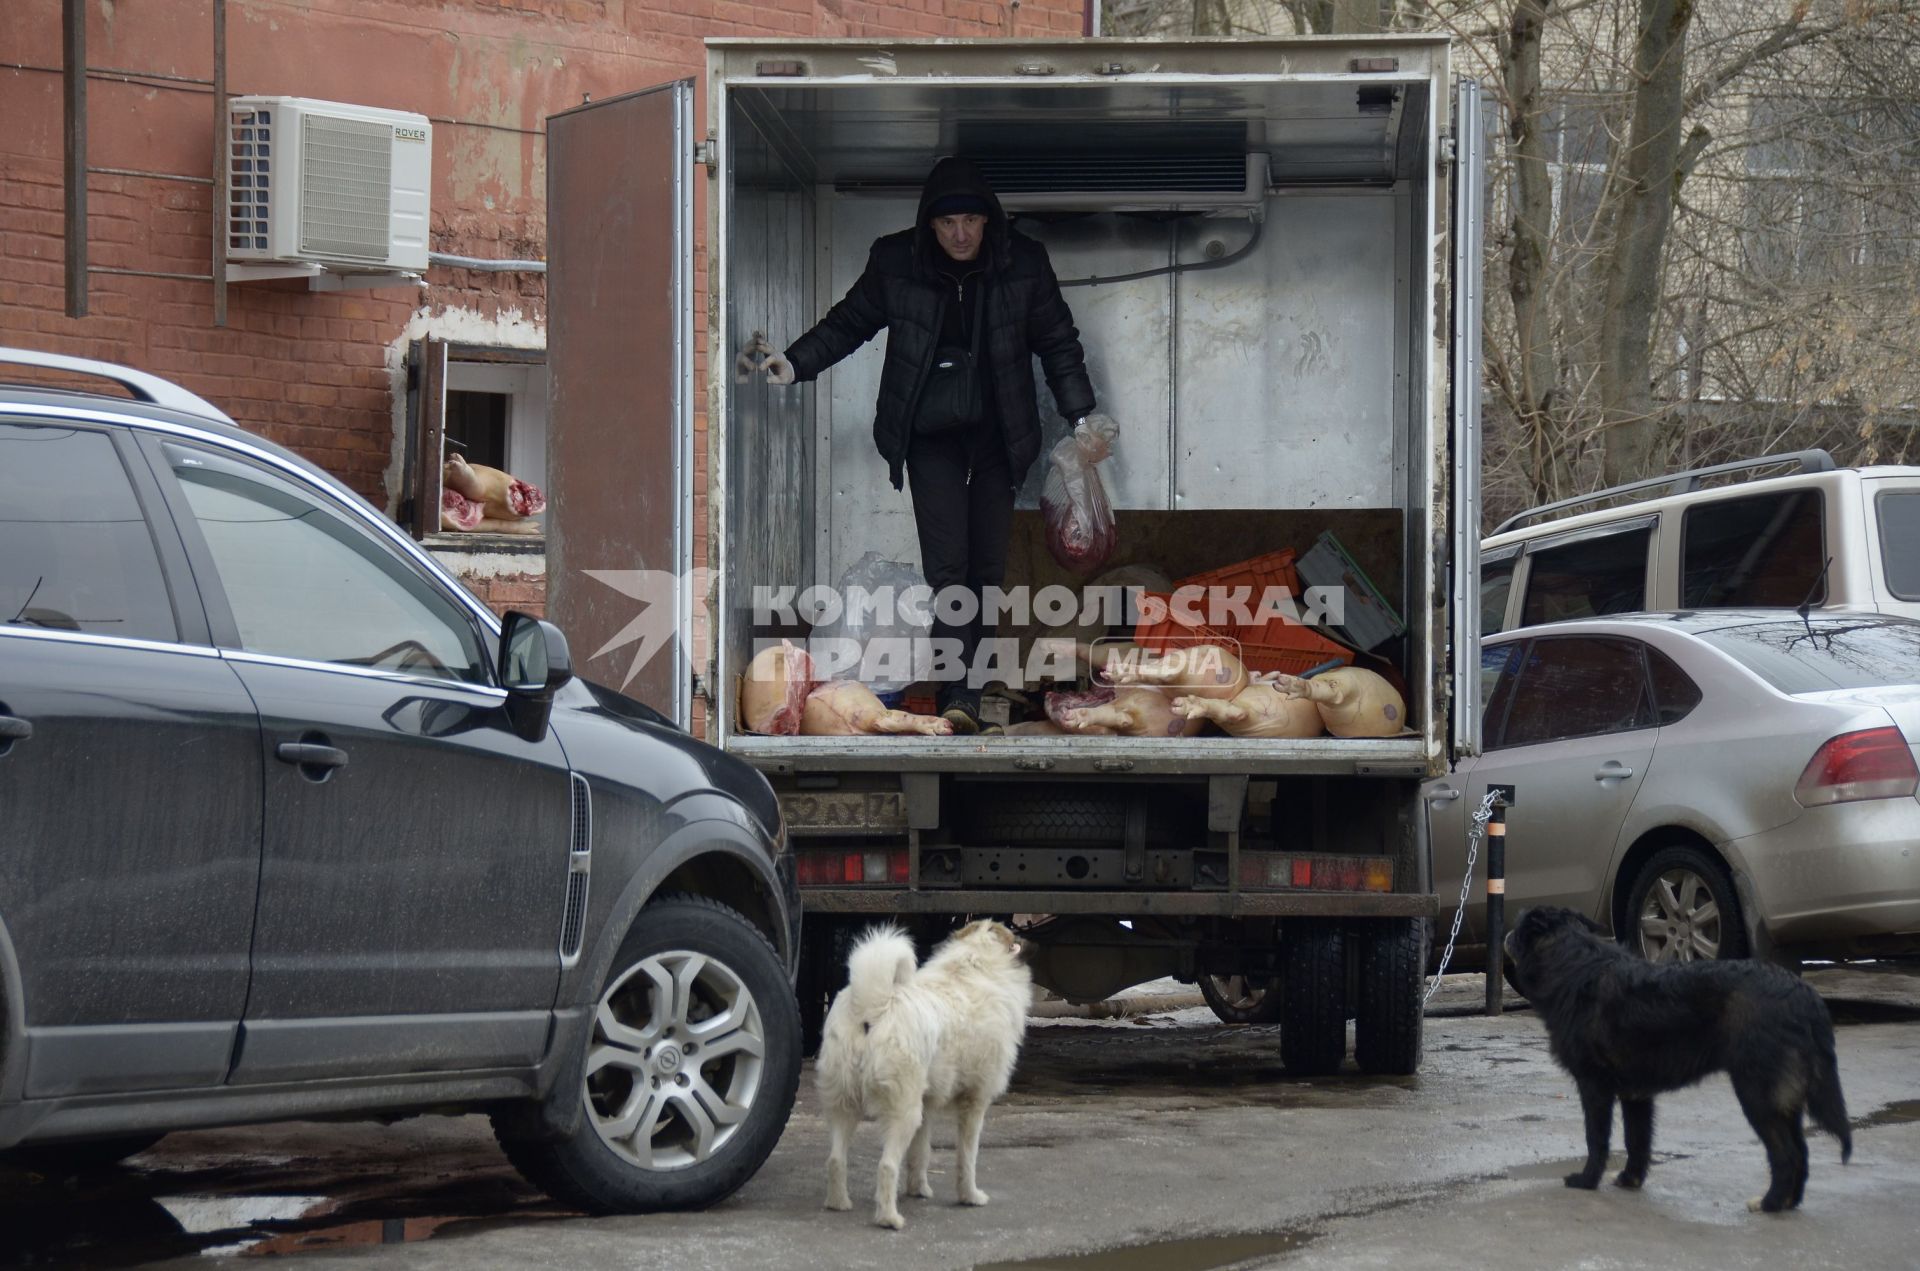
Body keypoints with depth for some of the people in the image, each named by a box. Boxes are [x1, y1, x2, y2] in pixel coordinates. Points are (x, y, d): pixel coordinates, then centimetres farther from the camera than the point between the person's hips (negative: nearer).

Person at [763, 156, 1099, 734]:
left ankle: (965, 691, 12)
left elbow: (1058, 341, 5)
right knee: (948, 565, -13)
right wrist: (797, 363, -2)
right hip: (930, 437, -1)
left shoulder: (1024, 263, -5)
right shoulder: (895, 262, -5)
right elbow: (849, 323, 9)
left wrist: (1080, 415, 2)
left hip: (997, 436, 1)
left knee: (987, 568, 3)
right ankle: (959, 693, -16)